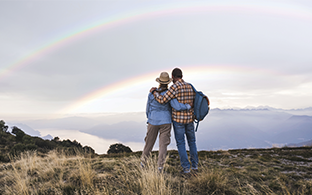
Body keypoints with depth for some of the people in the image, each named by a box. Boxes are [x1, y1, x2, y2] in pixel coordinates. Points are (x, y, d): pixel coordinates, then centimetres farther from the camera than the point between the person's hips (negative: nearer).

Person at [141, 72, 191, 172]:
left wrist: (149, 119, 19)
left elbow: (148, 108, 2)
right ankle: (160, 166, -5)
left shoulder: (152, 93, -5)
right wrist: (189, 106, -6)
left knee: (149, 142, 18)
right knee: (163, 144, 4)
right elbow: (177, 106, -22)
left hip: (153, 121, 2)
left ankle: (143, 162, 31)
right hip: (165, 122, -2)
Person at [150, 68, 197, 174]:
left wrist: (154, 91, -4)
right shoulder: (190, 87, 6)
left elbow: (162, 100, -20)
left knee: (181, 144, 5)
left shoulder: (175, 87, -15)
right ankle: (195, 165, 23)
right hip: (189, 119, 5)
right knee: (192, 142, 18)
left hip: (178, 119, -5)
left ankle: (186, 168, 7)